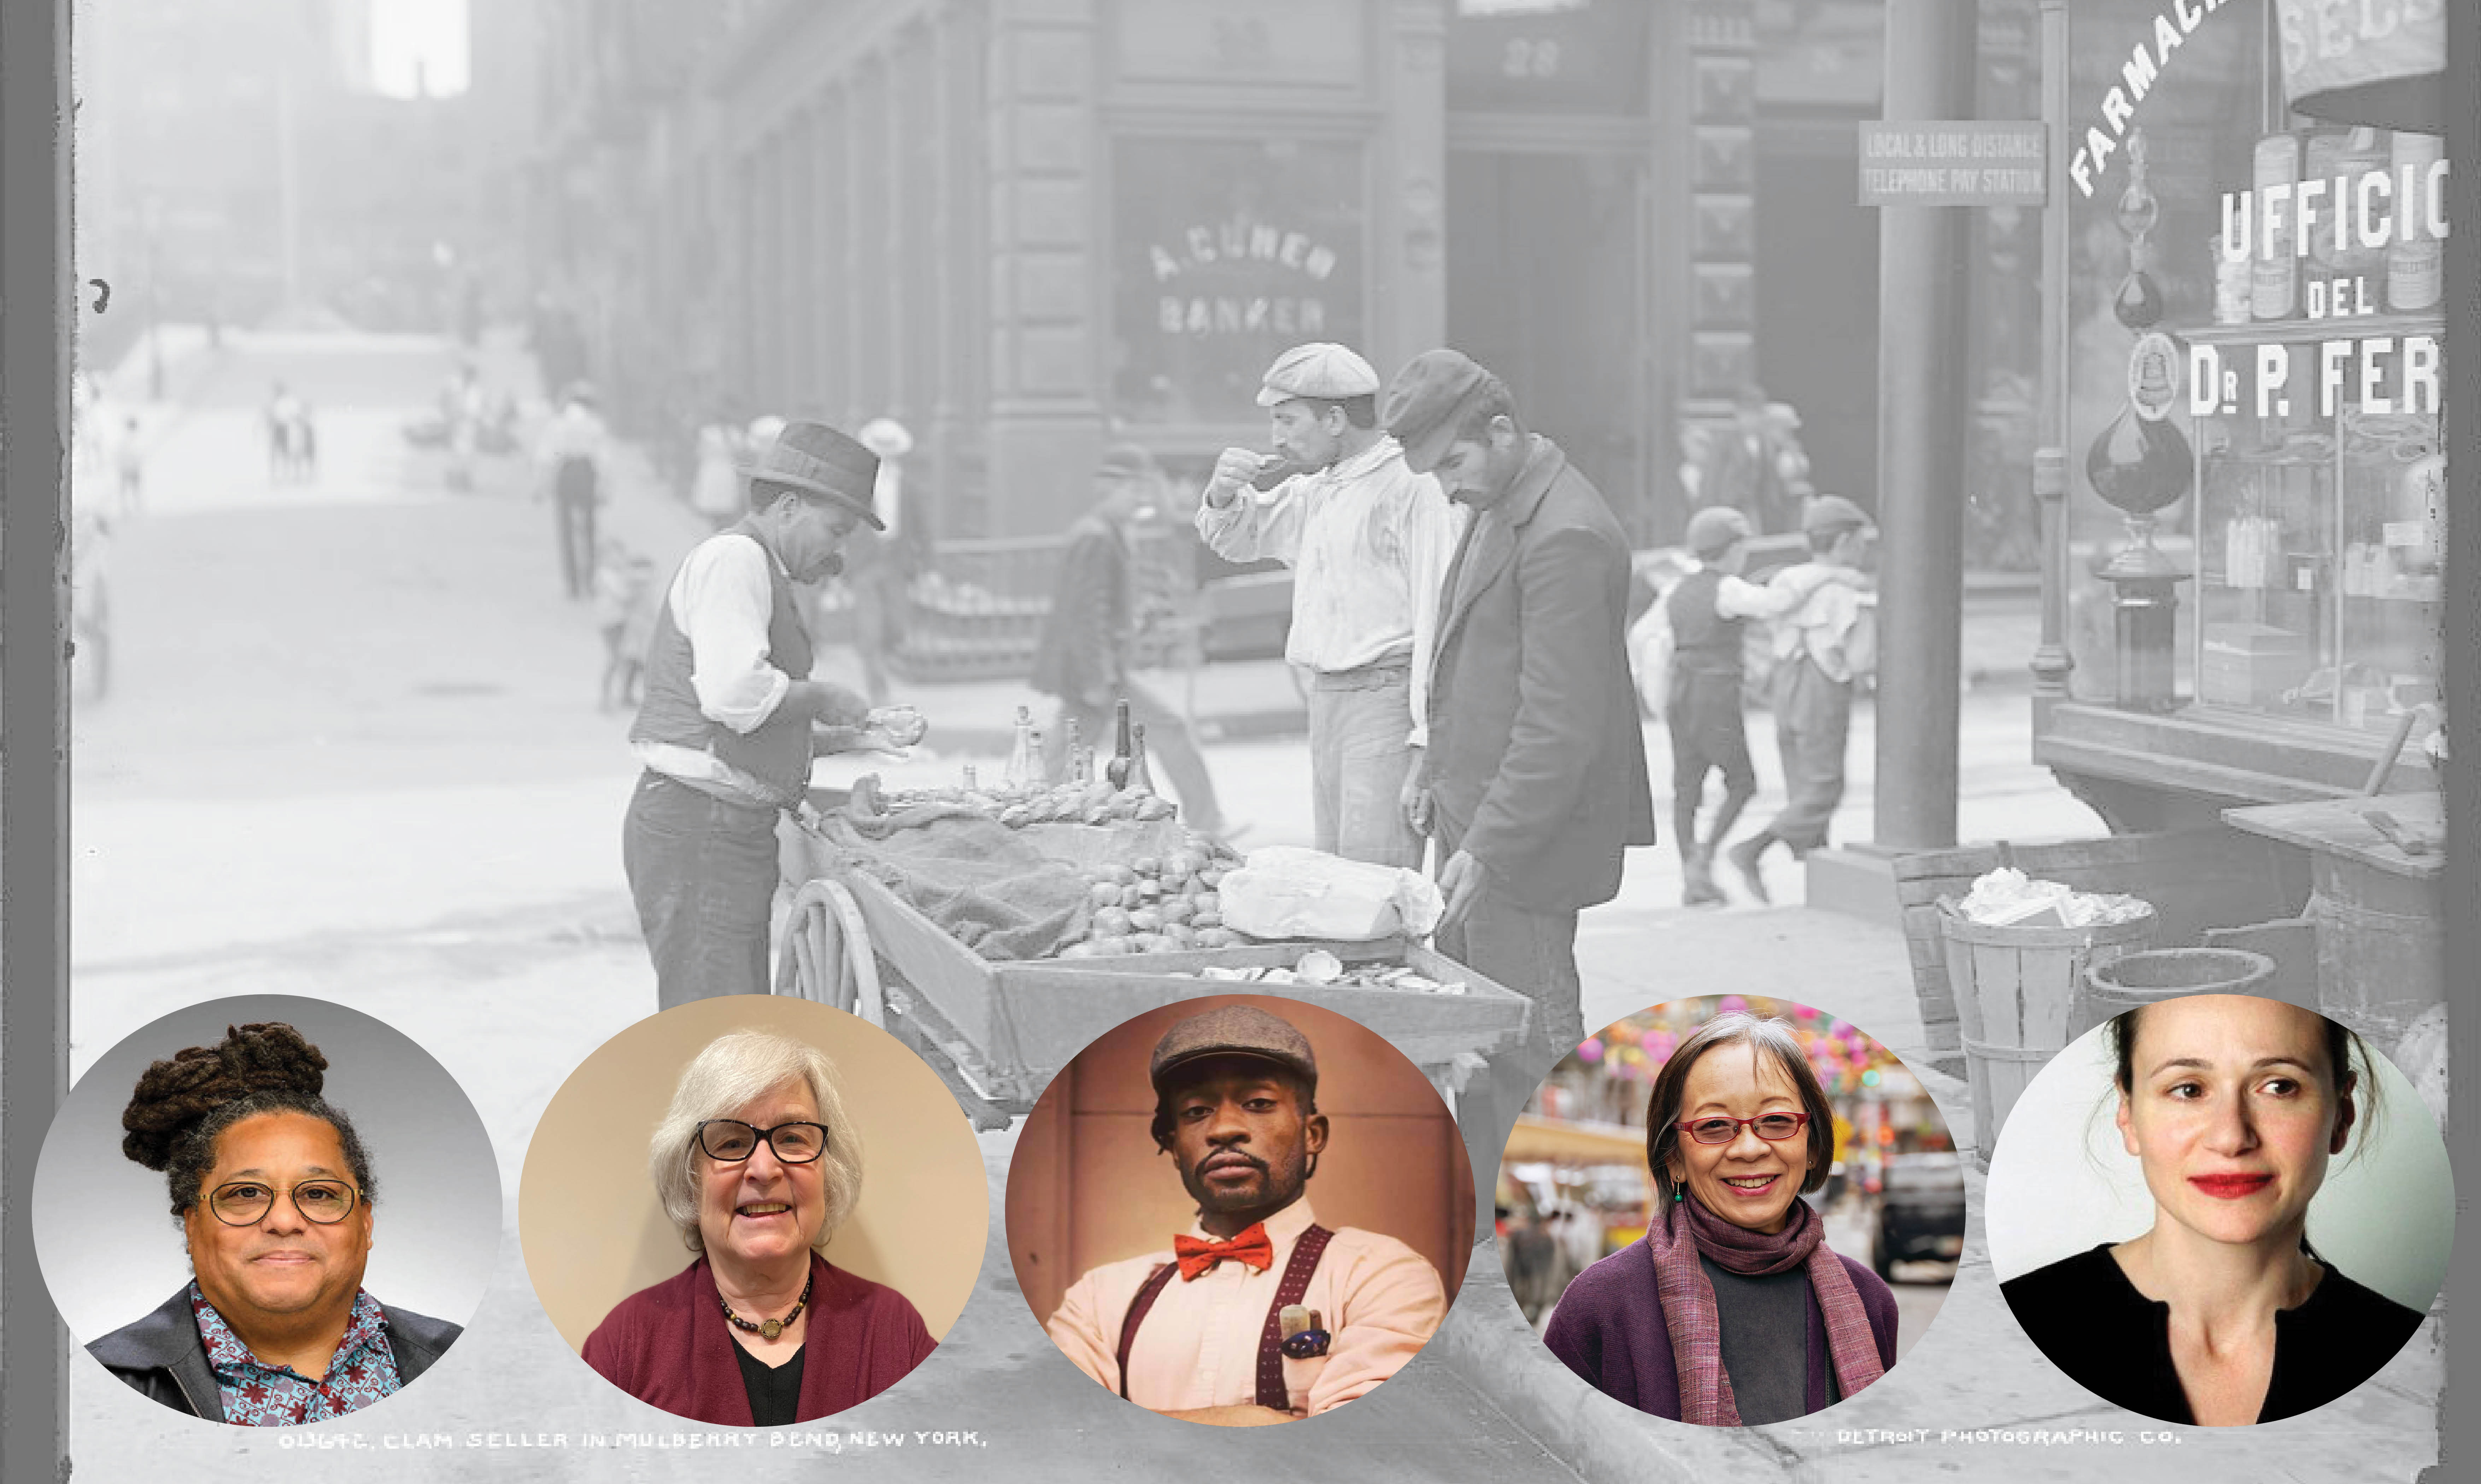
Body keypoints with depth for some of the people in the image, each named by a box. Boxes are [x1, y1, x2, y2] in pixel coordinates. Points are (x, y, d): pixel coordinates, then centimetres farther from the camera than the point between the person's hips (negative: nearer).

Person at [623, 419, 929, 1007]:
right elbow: (735, 694, -25)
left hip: (735, 830, 11)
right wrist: (822, 698, -9)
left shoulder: (762, 572, 22)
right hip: (697, 826, -11)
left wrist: (863, 732, 13)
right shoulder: (732, 558, -11)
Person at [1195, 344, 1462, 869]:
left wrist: (1428, 740, -23)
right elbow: (1238, 539, 31)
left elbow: (1439, 609, -18)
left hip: (1388, 699, -9)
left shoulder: (1415, 487, -12)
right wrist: (1223, 494, 7)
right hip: (1327, 699, 9)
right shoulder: (1316, 490, 17)